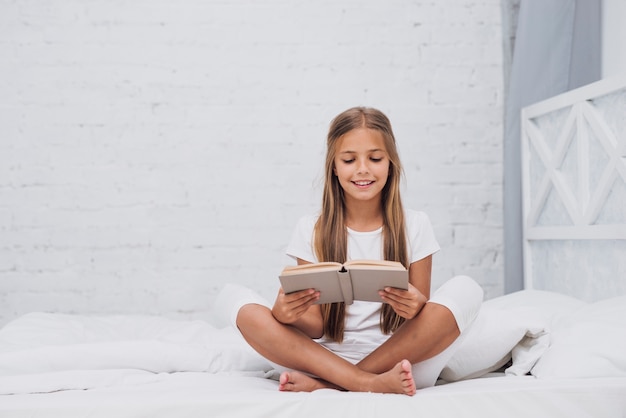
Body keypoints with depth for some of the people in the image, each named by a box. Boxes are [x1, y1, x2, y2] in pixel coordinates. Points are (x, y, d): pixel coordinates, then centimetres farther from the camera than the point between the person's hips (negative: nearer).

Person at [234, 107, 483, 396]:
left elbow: (422, 320, 3)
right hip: (328, 357, 0)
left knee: (464, 290, -23)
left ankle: (326, 385, -20)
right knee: (248, 314, -20)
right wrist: (285, 313, -23)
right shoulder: (311, 231, 5)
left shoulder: (414, 227, 4)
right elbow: (317, 328, 1)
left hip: (402, 358, 0)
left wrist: (417, 307, -22)